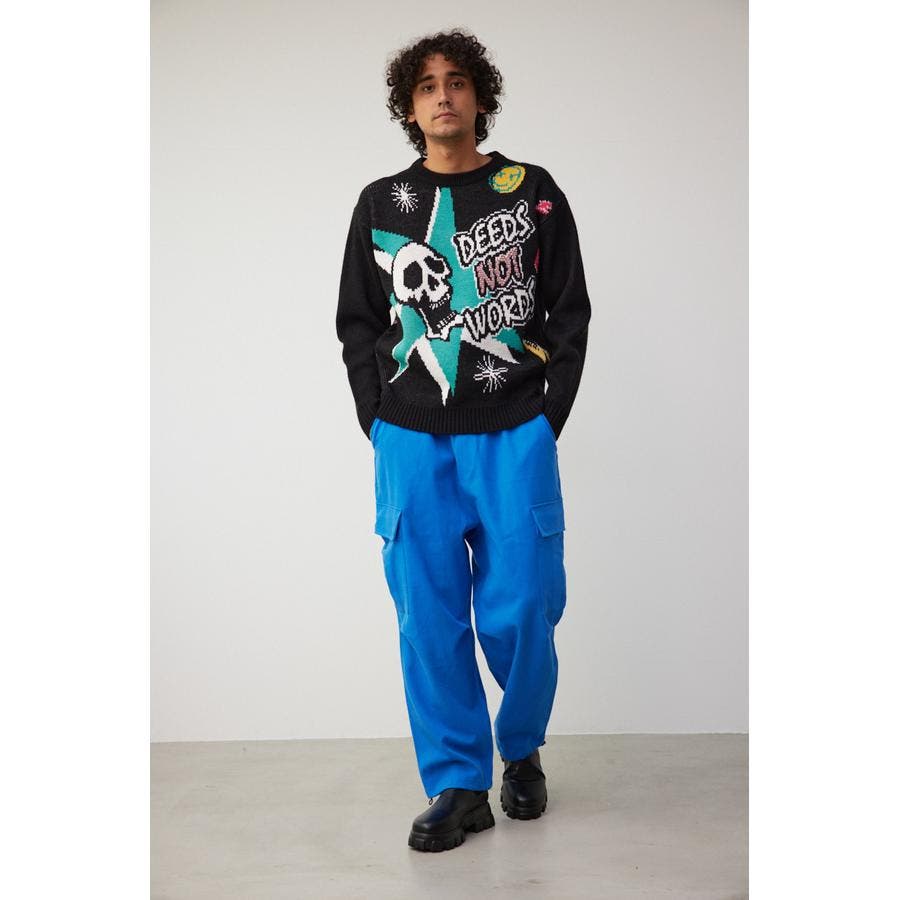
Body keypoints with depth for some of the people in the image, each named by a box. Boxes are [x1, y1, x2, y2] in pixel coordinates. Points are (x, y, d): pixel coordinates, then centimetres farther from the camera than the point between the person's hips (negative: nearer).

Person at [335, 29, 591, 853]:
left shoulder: (532, 192, 7)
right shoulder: (381, 204, 11)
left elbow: (569, 312, 6)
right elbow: (357, 322, 13)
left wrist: (546, 417, -2)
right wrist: (379, 423, 3)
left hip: (513, 436, -1)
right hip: (411, 442, 2)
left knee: (518, 612, -1)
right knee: (429, 617, 2)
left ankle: (522, 752, 26)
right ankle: (457, 786, 14)